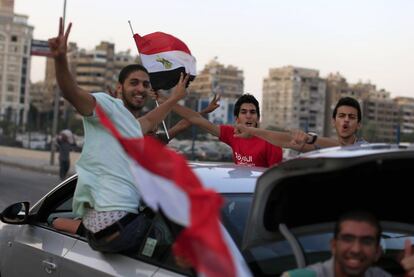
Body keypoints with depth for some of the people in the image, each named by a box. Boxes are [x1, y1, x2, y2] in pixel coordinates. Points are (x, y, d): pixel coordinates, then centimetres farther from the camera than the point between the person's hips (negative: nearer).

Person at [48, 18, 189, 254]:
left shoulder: (133, 125, 25)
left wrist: (175, 98, 54)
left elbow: (149, 121, 49)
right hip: (110, 221, -9)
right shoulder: (108, 106, -3)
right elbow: (72, 93, -22)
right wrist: (61, 59, -40)